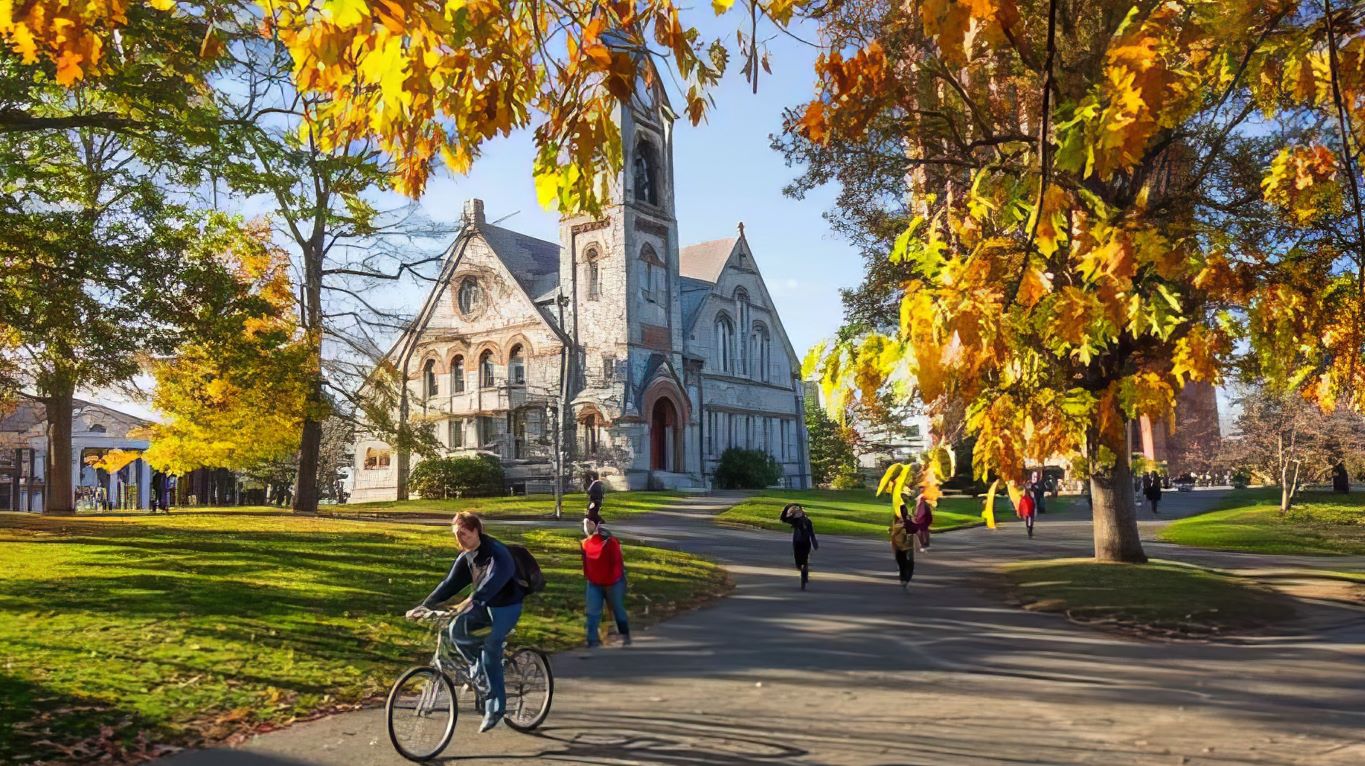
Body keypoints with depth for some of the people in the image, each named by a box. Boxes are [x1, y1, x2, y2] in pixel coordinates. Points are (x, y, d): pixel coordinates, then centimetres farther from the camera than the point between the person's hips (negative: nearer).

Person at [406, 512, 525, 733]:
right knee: (457, 628, -14)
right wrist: (425, 605, -14)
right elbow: (450, 583, -2)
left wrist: (471, 601, -54)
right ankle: (479, 665, 10)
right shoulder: (466, 556, -1)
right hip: (485, 605, 7)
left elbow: (494, 580, -40)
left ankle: (496, 707, -2)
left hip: (506, 607, -7)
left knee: (490, 650, -14)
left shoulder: (496, 552, -25)